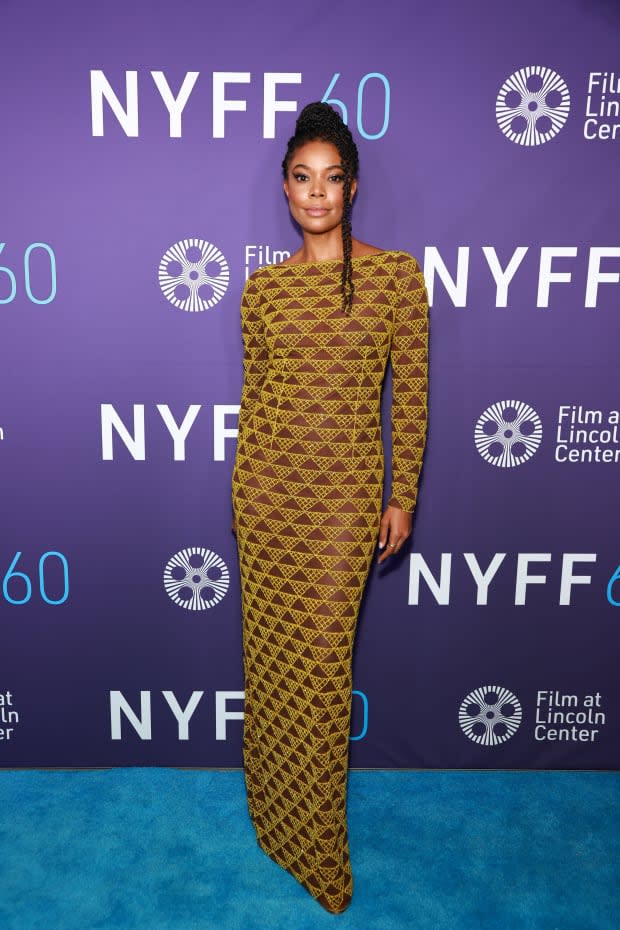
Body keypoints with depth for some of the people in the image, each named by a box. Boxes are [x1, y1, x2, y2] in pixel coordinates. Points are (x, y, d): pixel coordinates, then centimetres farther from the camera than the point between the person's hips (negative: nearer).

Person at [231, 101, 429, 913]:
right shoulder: (262, 286, 5)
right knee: (271, 648, 13)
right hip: (268, 484, 3)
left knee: (322, 656, 5)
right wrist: (240, 491, 11)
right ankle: (274, 806, 38)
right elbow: (252, 393, 9)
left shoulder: (397, 274, -2)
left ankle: (316, 842, 30)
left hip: (345, 489, -2)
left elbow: (411, 393, -2)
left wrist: (403, 497, -3)